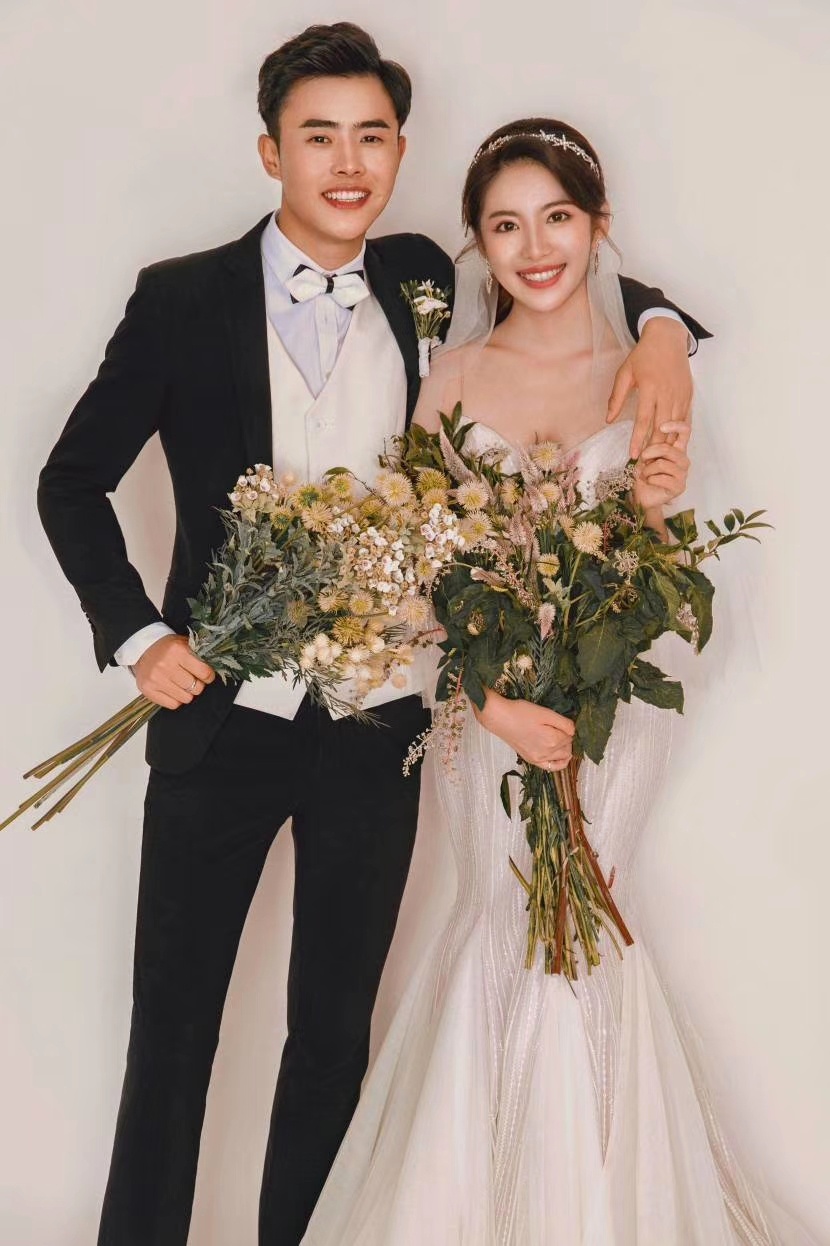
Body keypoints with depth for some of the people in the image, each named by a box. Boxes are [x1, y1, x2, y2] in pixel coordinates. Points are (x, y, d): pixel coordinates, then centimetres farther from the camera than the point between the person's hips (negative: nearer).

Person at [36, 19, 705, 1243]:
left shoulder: (420, 282, 2)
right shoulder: (183, 298, -5)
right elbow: (73, 479, 2)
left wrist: (658, 325, -3)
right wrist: (136, 635, -8)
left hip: (379, 728, 3)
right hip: (224, 722, -2)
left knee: (336, 1027, 16)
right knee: (172, 1025, 9)